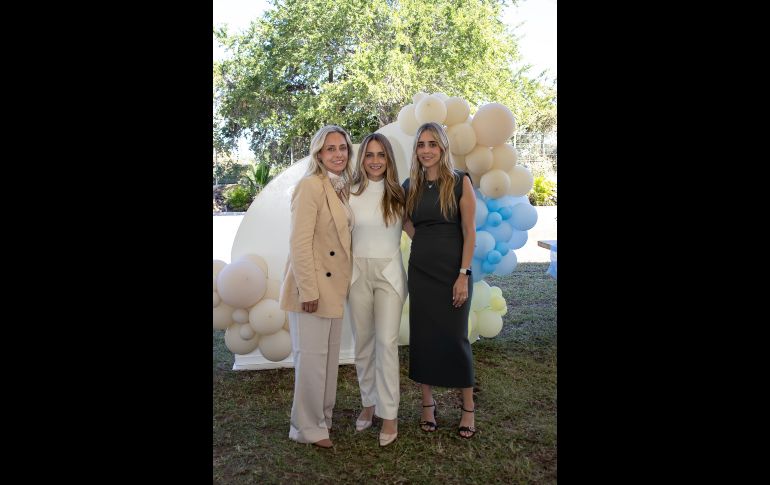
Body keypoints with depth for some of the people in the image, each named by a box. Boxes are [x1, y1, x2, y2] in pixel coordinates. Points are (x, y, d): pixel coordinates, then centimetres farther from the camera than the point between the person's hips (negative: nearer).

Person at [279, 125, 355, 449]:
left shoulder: (341, 188, 11)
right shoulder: (310, 186, -15)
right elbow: (299, 243, -19)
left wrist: (342, 284, 11)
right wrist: (308, 291, -21)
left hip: (334, 286, 9)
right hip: (313, 287, -8)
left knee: (329, 355, 18)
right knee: (311, 357, 3)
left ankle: (323, 417, 35)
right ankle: (308, 427, 20)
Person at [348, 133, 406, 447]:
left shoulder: (398, 194, 3)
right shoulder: (350, 193, 1)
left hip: (389, 273, -1)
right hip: (359, 273, 1)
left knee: (386, 342, -4)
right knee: (363, 342, 10)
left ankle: (389, 414, 6)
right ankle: (368, 403, 27)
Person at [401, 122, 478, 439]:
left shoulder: (460, 182, -6)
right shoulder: (410, 186, 6)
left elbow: (469, 231, -8)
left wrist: (463, 275, -14)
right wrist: (424, 244, 5)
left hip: (453, 270, -4)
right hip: (420, 269, 4)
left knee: (454, 338, 2)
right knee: (422, 337, 8)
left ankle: (468, 407, 20)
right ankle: (427, 404, 24)